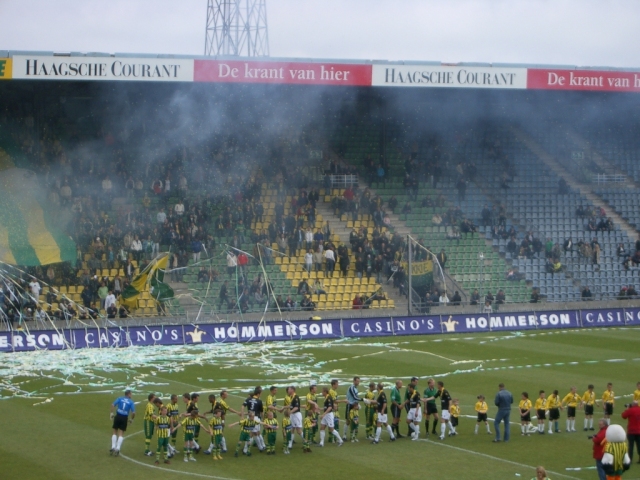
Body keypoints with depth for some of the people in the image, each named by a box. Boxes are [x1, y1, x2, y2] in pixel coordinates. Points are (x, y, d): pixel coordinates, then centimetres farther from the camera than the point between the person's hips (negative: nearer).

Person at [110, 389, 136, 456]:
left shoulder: (120, 399, 5)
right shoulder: (131, 402, 2)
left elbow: (113, 405, -8)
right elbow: (133, 412, -6)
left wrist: (112, 413, -1)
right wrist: (131, 419, 10)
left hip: (118, 416, 1)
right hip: (124, 418, -1)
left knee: (115, 432, 14)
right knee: (121, 434, 6)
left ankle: (113, 448, 7)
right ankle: (117, 449, -2)